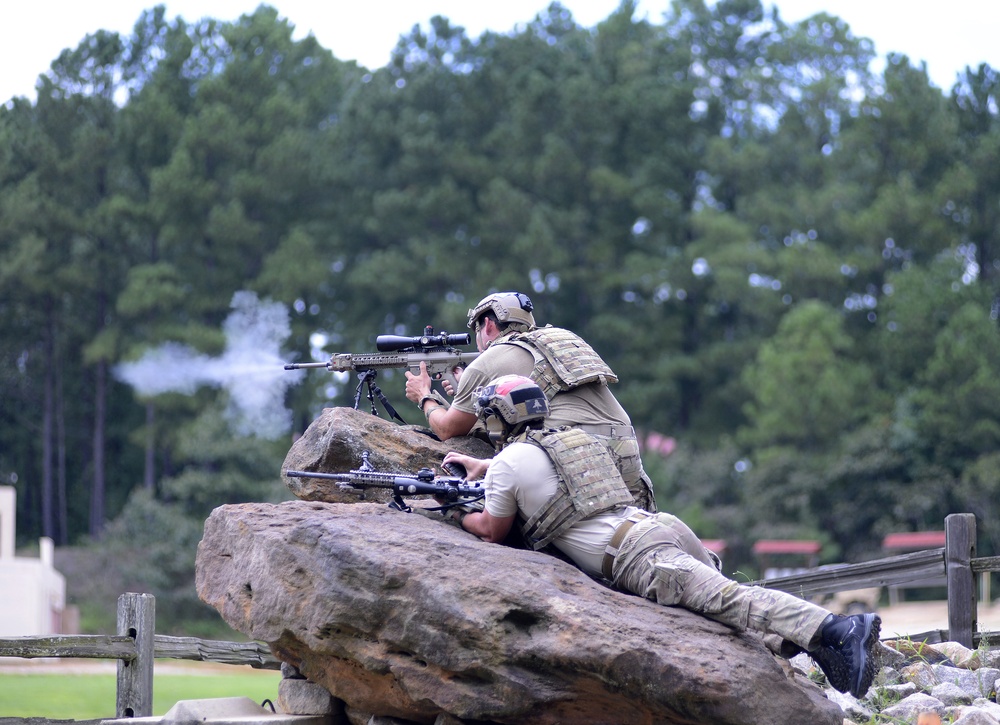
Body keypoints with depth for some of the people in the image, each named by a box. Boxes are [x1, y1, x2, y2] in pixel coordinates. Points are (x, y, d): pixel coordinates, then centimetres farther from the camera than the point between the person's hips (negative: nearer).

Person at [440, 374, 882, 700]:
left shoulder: (507, 463, 8)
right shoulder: (571, 437, 33)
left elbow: (492, 531, 23)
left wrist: (458, 515, 42)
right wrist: (479, 466, 66)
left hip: (633, 555, -8)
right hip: (656, 522, 8)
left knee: (725, 599, -23)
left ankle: (835, 630, -42)